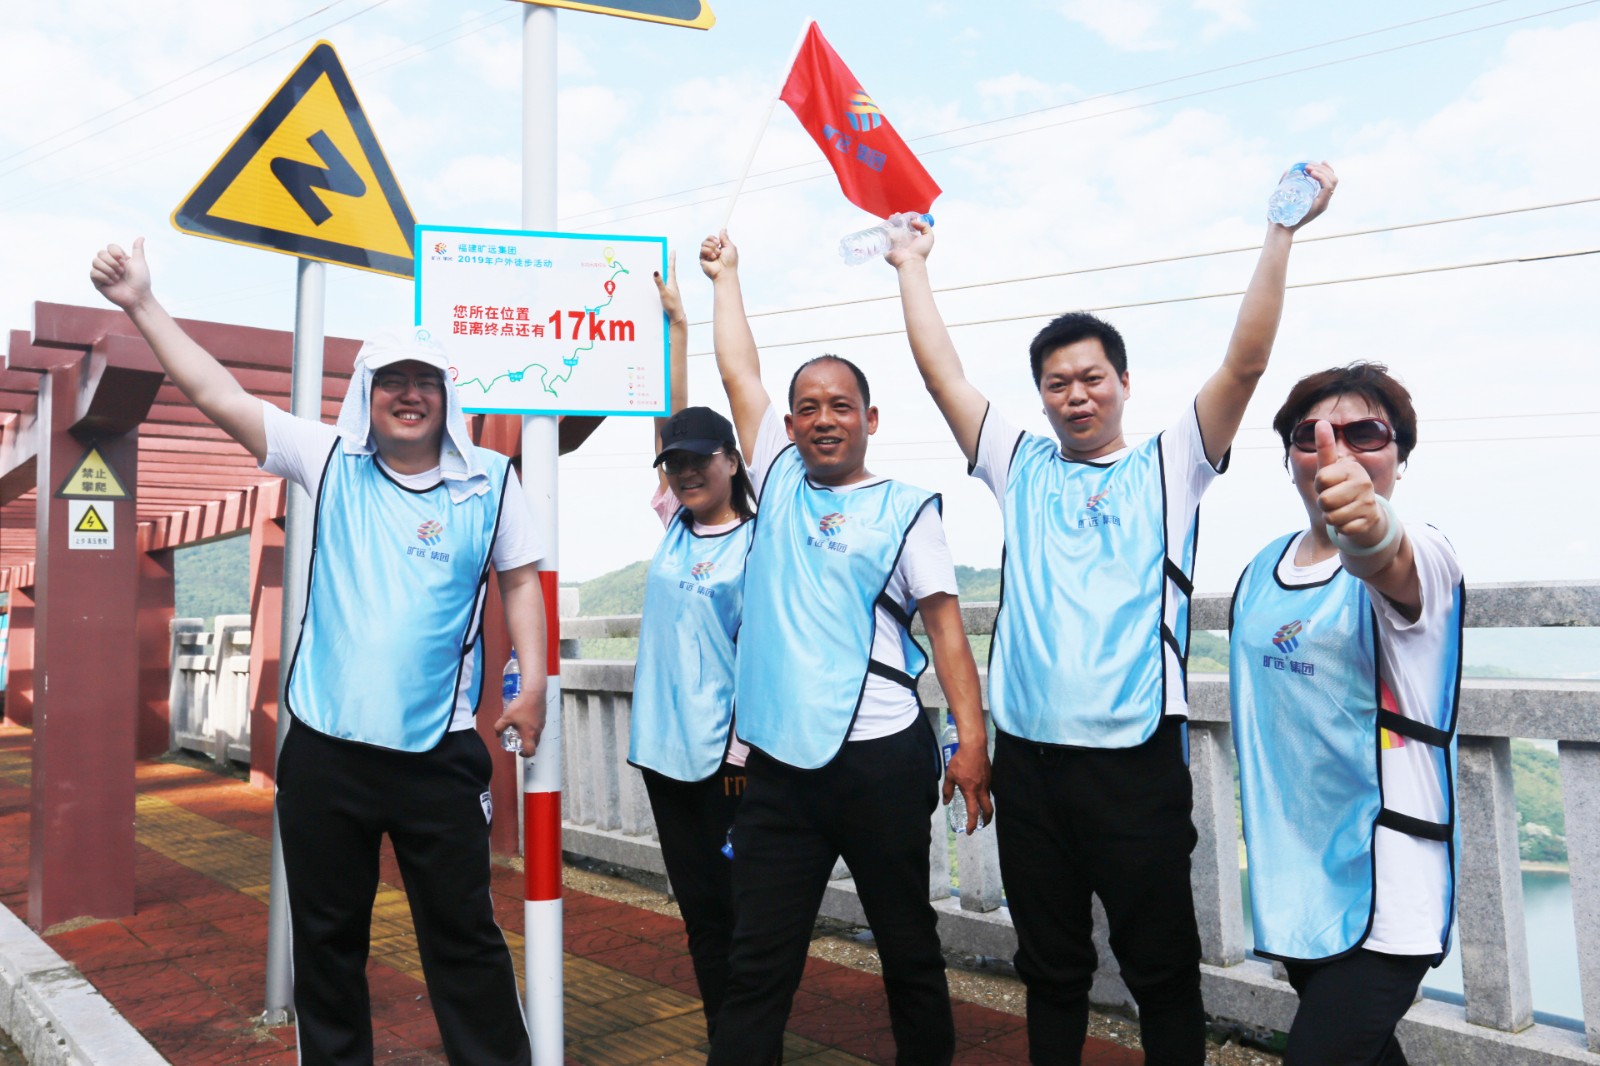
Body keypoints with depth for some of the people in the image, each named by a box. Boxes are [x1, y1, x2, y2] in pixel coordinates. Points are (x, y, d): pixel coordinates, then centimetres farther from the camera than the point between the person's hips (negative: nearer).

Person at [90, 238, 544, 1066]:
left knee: (463, 937, 5)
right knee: (325, 936, 16)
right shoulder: (331, 460, 4)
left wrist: (533, 683, -5)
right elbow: (218, 394, 3)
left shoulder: (489, 480, 0)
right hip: (323, 747, 3)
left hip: (438, 751, -2)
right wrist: (142, 305, 1)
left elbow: (520, 582, 4)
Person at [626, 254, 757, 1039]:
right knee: (697, 907, 14)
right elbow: (668, 424, 5)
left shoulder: (754, 543, -8)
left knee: (739, 908, 3)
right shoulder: (673, 527, 7)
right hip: (664, 746, 6)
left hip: (725, 753, -6)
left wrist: (747, 745, -13)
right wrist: (674, 323, 5)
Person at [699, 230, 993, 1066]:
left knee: (909, 946, 13)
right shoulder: (778, 484, 11)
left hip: (882, 758, -2)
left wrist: (972, 737, -12)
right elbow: (739, 374, 15)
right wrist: (725, 275, 24)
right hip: (779, 763, 3)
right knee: (757, 959, 6)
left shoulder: (907, 510, 2)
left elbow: (945, 626, -3)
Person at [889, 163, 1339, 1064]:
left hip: (1137, 757, -2)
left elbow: (1245, 363, -5)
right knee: (1051, 969, 16)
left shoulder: (1169, 468, 5)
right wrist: (912, 263, 15)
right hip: (1029, 754, 3)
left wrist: (1283, 232, -10)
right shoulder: (1022, 468, 12)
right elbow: (942, 372, 11)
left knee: (1164, 972, 7)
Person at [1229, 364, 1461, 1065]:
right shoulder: (1264, 567, 5)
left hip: (1381, 881, -6)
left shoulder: (1418, 555, -14)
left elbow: (1390, 563, -40)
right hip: (1292, 872, 7)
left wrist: (1370, 528, -63)